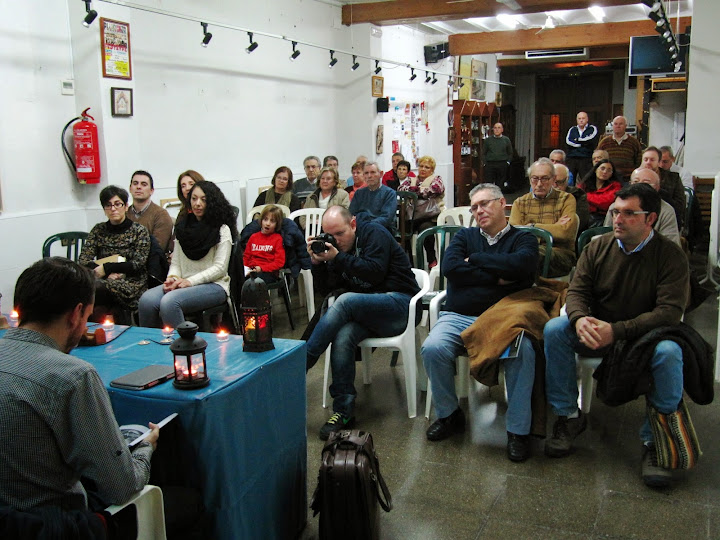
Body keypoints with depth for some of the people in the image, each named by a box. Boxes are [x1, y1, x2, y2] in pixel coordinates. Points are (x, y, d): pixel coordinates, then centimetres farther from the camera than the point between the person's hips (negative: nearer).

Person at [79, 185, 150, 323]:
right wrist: (108, 274, -11)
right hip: (103, 280, 4)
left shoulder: (139, 230, 6)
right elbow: (83, 260, 7)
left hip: (130, 284, -4)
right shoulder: (98, 230, 16)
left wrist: (107, 268, -12)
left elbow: (138, 264, -3)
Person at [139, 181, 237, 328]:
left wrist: (190, 281, -14)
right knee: (147, 300, -24)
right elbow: (176, 262, 17)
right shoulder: (182, 227, 18)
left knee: (169, 302, -33)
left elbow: (220, 267, -6)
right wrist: (172, 278, -6)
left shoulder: (222, 230, 1)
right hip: (183, 283, 5)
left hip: (213, 286, -5)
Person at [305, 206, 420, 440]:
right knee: (342, 337, -29)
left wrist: (338, 259, -20)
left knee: (345, 301, -32)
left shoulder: (374, 233, -4)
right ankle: (343, 412, -26)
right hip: (365, 313, 5)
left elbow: (375, 272, -19)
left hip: (398, 303, -5)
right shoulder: (334, 246, 15)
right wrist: (318, 262, -6)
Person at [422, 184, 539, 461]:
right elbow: (449, 267, -1)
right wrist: (497, 278, -5)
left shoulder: (523, 239, 13)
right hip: (458, 316, 2)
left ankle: (518, 430, -17)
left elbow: (521, 264, -13)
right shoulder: (465, 236, 20)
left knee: (524, 352, -33)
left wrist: (475, 259, -4)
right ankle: (449, 415, -2)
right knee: (433, 349, -27)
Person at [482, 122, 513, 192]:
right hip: (490, 164, 0)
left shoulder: (506, 140, 8)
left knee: (501, 185, 2)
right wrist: (485, 163, 1)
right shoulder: (487, 140, 7)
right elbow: (483, 153, 10)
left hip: (502, 165, 0)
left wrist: (508, 162, 3)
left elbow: (510, 153, 13)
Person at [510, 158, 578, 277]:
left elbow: (567, 233, -8)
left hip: (561, 253, -2)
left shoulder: (566, 199, 11)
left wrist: (532, 227, -1)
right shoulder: (519, 203, 18)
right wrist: (554, 228, -6)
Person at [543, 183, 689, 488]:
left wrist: (617, 331, -30)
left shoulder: (670, 255, -10)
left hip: (645, 336, -3)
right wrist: (580, 319, -29)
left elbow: (670, 311, -19)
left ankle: (654, 440, -18)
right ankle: (569, 416, -9)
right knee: (554, 329, -23)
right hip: (597, 332, 3)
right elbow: (577, 291, -4)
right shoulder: (598, 247, 1)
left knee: (669, 352, -35)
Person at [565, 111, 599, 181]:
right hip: (571, 159, 3)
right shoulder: (572, 130, 17)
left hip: (586, 159, -3)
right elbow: (568, 141, -1)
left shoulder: (592, 129, 9)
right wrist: (583, 144, -5)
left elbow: (590, 140, -10)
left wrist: (577, 140, 1)